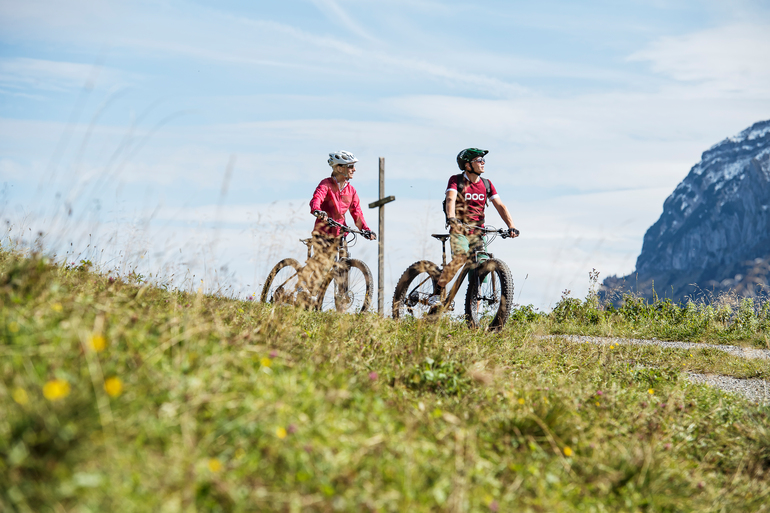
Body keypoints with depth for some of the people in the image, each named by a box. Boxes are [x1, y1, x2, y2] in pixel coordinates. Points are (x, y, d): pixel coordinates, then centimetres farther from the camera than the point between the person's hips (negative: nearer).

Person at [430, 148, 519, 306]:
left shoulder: (486, 184, 9)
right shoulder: (456, 180, -3)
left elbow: (500, 206, 3)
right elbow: (451, 199, -21)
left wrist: (511, 226, -12)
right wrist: (451, 219, -41)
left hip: (477, 232, 4)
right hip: (459, 230, -4)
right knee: (460, 258, -31)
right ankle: (436, 293, -19)